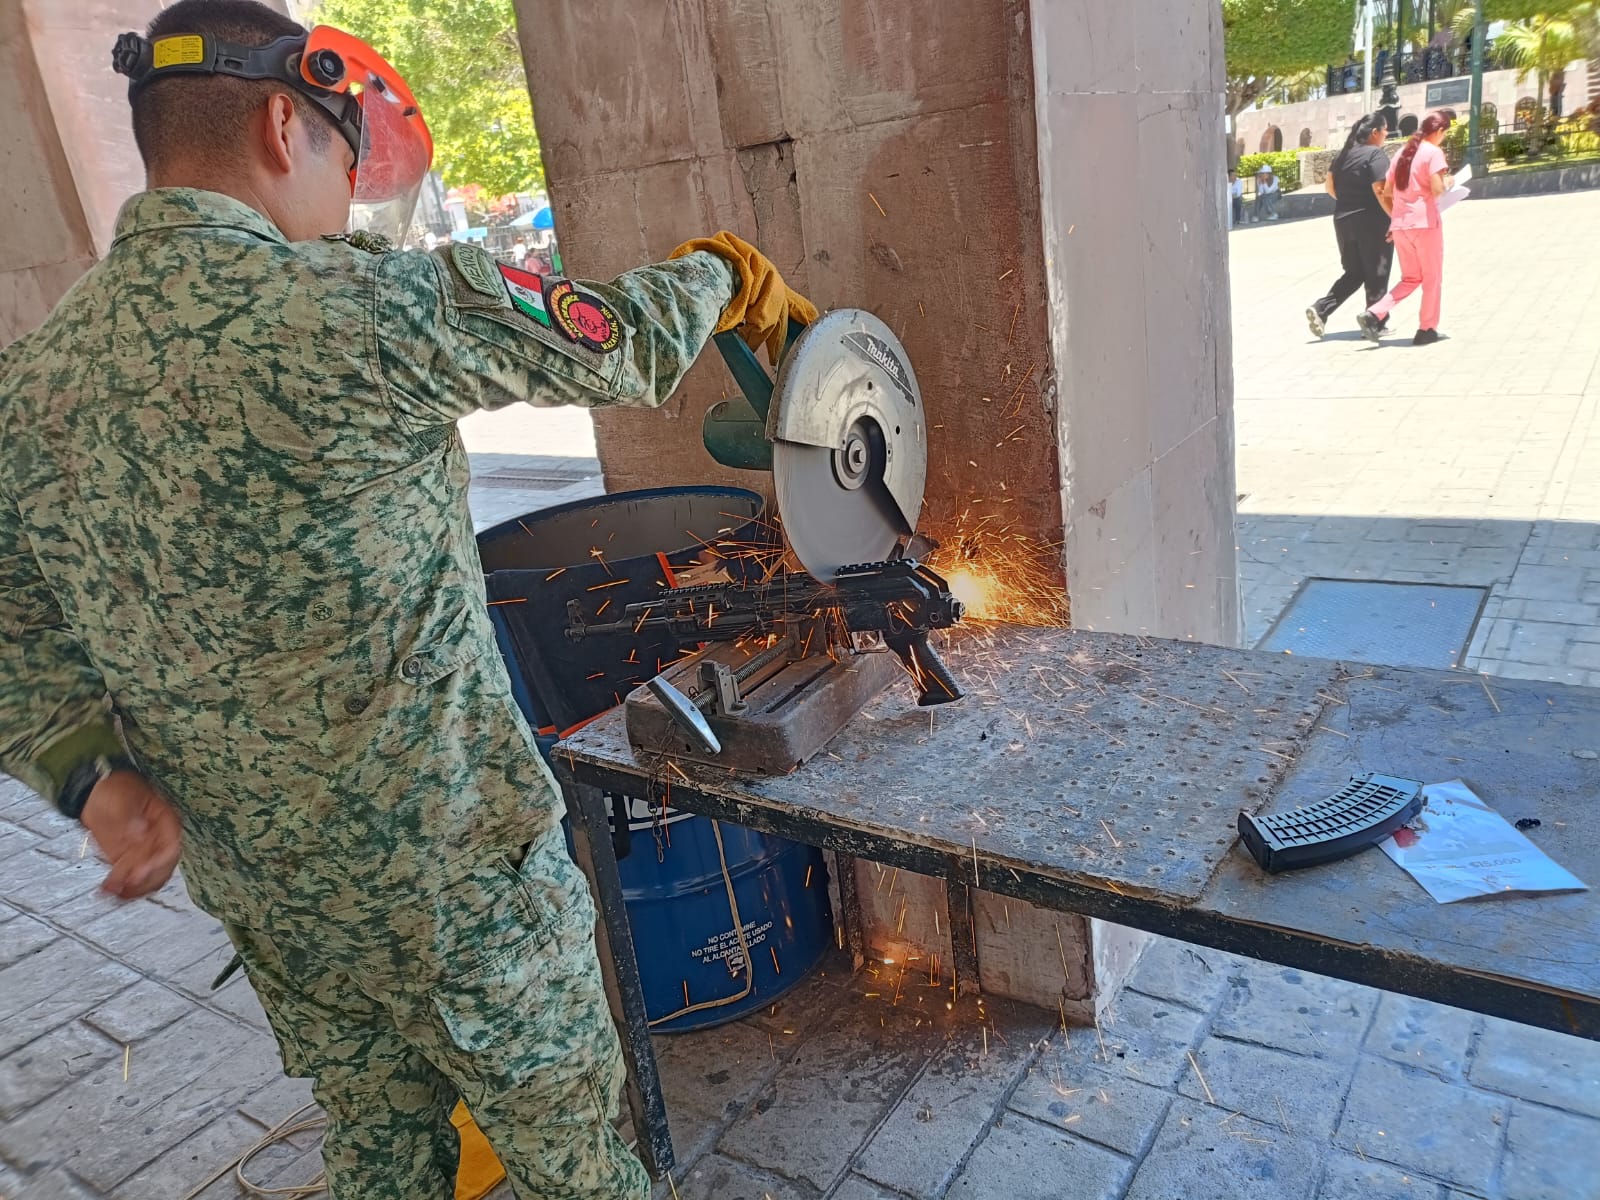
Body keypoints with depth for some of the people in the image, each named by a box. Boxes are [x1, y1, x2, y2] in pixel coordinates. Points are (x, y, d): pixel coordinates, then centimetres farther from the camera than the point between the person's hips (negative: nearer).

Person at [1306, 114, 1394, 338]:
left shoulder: (1342, 154, 9)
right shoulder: (1376, 154, -12)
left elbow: (1330, 188, 12)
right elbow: (1380, 189, -20)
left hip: (1343, 221, 7)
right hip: (1372, 222, -7)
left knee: (1354, 273, 15)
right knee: (1376, 275, 6)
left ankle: (1320, 309, -2)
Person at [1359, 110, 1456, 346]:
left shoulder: (1402, 153, 13)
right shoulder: (1433, 152, -7)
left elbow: (1385, 193, 13)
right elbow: (1436, 189, -16)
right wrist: (1448, 182, 4)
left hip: (1400, 225, 6)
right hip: (1425, 222, -6)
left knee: (1410, 279, 15)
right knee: (1432, 279, 8)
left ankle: (1373, 314, -6)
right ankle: (1427, 330, 11)